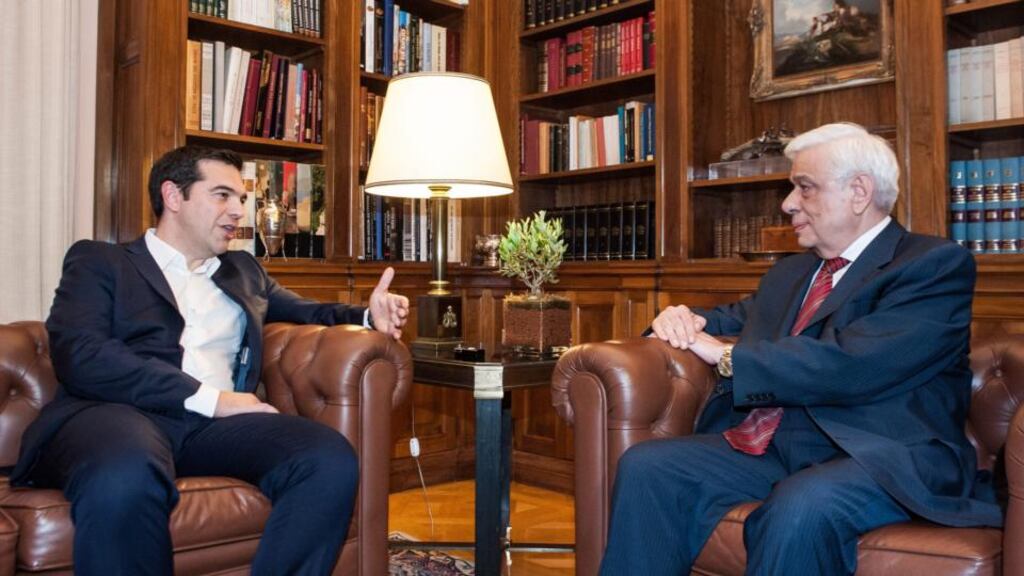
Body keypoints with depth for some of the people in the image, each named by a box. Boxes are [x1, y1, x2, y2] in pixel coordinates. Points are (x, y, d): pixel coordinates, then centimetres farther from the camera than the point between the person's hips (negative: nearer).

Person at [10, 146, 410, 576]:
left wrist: (368, 317, 11)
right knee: (126, 481, -41)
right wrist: (208, 398, -12)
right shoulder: (99, 260, 13)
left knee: (331, 460, -28)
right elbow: (78, 355, -3)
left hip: (217, 423, 4)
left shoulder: (243, 270, 29)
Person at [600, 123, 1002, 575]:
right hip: (771, 449, 6)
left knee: (799, 508, -37)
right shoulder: (789, 274, 21)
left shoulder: (935, 265, -3)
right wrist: (680, 319, 3)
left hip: (879, 457, -6)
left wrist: (727, 355, -11)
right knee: (644, 466, -16)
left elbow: (853, 366, -18)